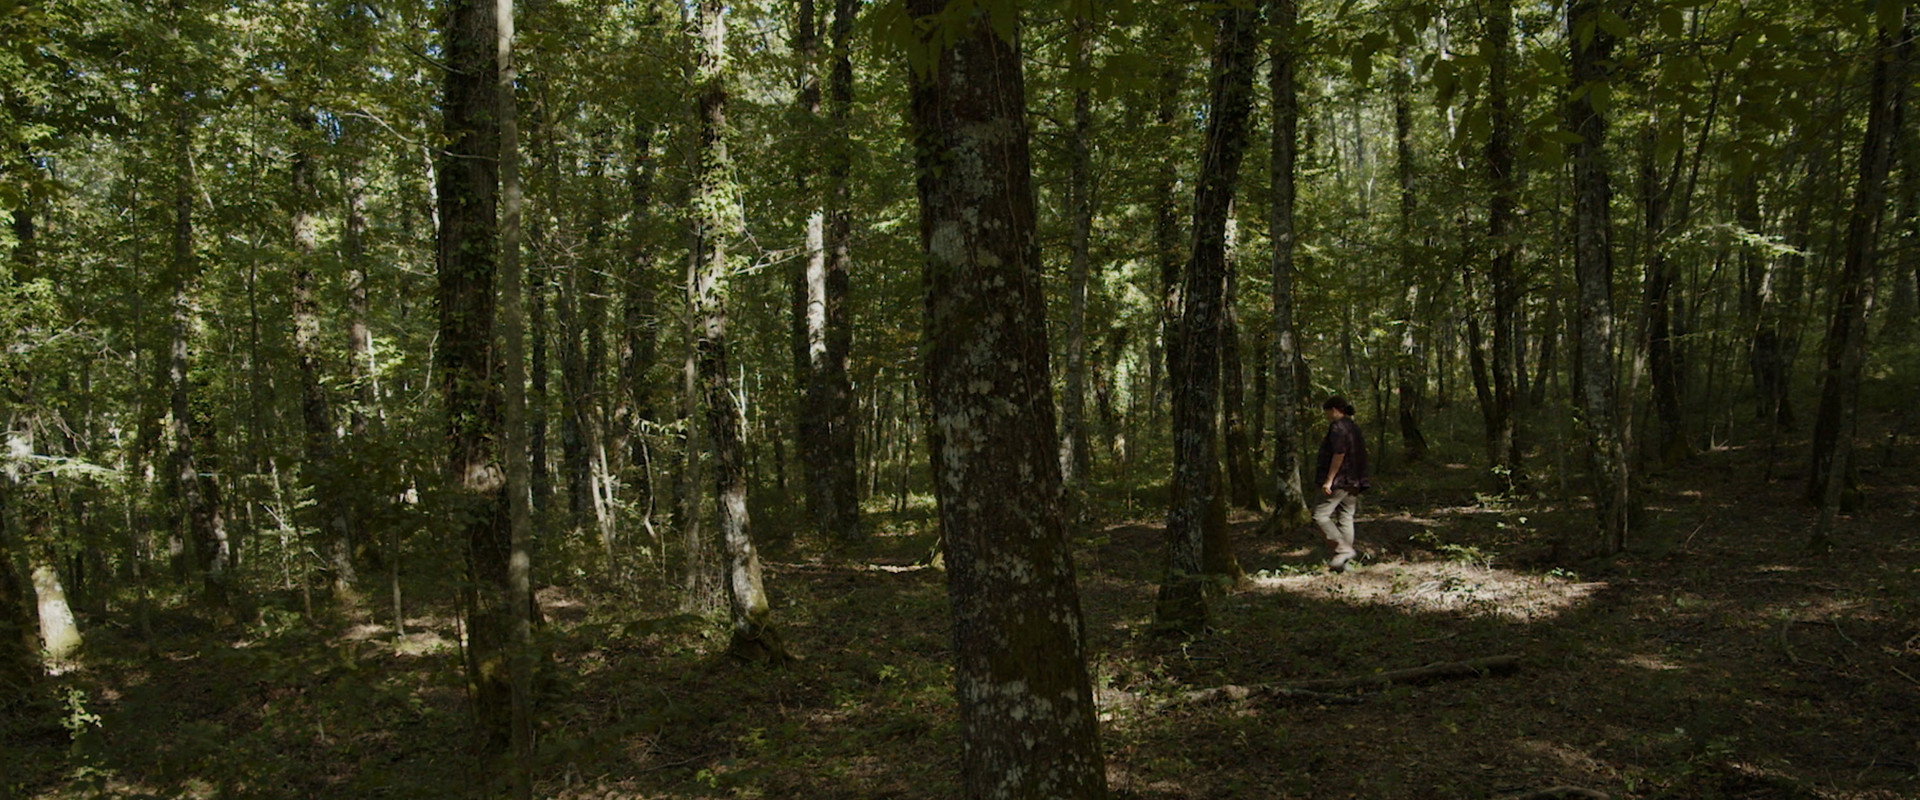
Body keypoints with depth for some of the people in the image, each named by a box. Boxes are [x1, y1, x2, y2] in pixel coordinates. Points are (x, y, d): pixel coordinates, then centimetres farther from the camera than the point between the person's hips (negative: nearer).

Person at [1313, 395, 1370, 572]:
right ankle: (1342, 563, 10)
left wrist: (1329, 480, -20)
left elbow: (1339, 454, -21)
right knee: (1346, 519, 9)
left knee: (1320, 515, -6)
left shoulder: (1337, 427, -11)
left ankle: (1343, 549, -14)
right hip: (1354, 483, 9)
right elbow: (1360, 456, 21)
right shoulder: (1355, 428, 18)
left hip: (1339, 482, -9)